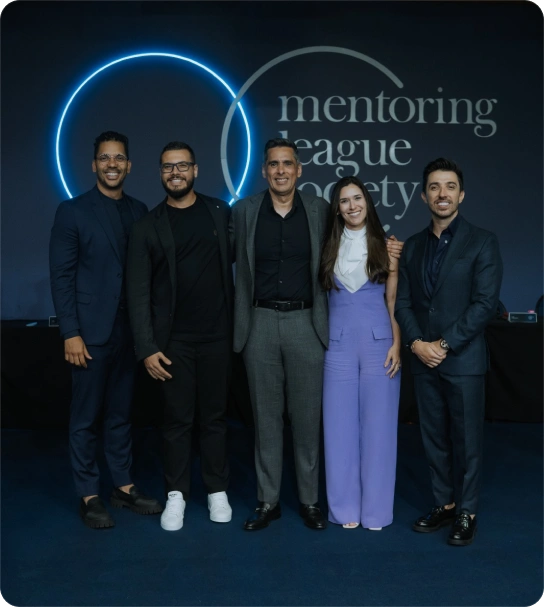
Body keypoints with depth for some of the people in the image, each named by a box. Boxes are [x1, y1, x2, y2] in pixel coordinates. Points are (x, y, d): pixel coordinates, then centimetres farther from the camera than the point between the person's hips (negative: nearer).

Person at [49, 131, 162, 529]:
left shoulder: (139, 211, 8)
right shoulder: (73, 211, -3)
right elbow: (61, 276, -7)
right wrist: (71, 333, -13)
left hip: (130, 330, 4)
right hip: (90, 331, -4)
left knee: (121, 413, 13)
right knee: (86, 417, 6)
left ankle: (124, 487, 25)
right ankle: (89, 496, 18)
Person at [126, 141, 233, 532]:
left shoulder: (221, 213, 5)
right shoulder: (148, 226, 0)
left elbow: (235, 259, 12)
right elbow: (139, 292, -3)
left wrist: (238, 322, 0)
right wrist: (147, 347, -9)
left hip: (217, 336, 1)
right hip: (173, 341, -1)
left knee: (215, 416, 10)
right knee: (177, 419, 7)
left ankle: (217, 490, 25)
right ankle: (177, 494, 22)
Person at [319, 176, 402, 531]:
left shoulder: (386, 245, 2)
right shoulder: (329, 248, 7)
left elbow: (394, 300, 0)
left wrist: (397, 345, -7)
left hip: (378, 341, -1)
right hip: (339, 343, 2)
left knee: (377, 424, 4)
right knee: (340, 426, 5)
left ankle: (375, 507, 17)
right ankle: (346, 506, 19)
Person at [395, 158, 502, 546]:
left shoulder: (482, 242, -4)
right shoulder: (413, 246, 10)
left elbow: (485, 303, -11)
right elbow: (403, 301, 8)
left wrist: (445, 344, -14)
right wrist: (417, 343, -8)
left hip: (464, 359, -4)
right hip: (424, 360, 4)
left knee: (467, 440, 5)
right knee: (434, 438, 13)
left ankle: (467, 512, 21)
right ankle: (443, 504, 28)